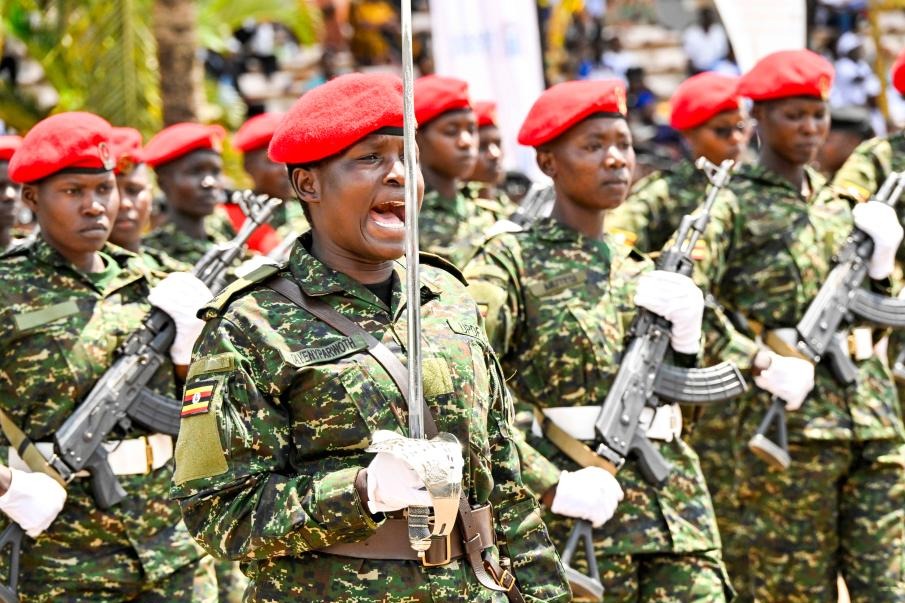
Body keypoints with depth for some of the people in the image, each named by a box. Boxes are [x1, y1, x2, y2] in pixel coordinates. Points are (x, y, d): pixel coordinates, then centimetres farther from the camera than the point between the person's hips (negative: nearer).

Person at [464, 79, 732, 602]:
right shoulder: (512, 263, -4)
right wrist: (551, 486, -20)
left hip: (675, 509, 5)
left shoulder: (641, 269, 15)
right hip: (578, 519, -5)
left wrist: (685, 331, -4)